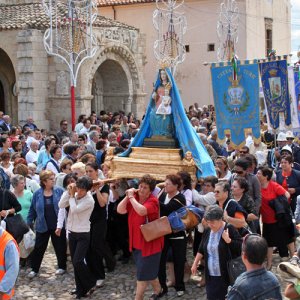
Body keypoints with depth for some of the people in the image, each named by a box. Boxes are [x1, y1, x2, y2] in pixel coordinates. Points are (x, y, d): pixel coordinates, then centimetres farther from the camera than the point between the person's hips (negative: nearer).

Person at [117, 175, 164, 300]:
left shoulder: (153, 201, -18)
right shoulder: (134, 198, 2)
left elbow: (142, 211, -37)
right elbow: (120, 210, -5)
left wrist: (131, 197, -26)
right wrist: (127, 196, -15)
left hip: (149, 242, -7)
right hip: (136, 242, 7)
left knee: (142, 273, 0)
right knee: (149, 271, 21)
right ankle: (157, 290, 40)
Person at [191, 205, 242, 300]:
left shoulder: (229, 229, -11)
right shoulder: (207, 231, 6)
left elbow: (241, 247, -15)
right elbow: (201, 249, 18)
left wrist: (228, 240, -23)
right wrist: (195, 263, 18)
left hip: (226, 275, -5)